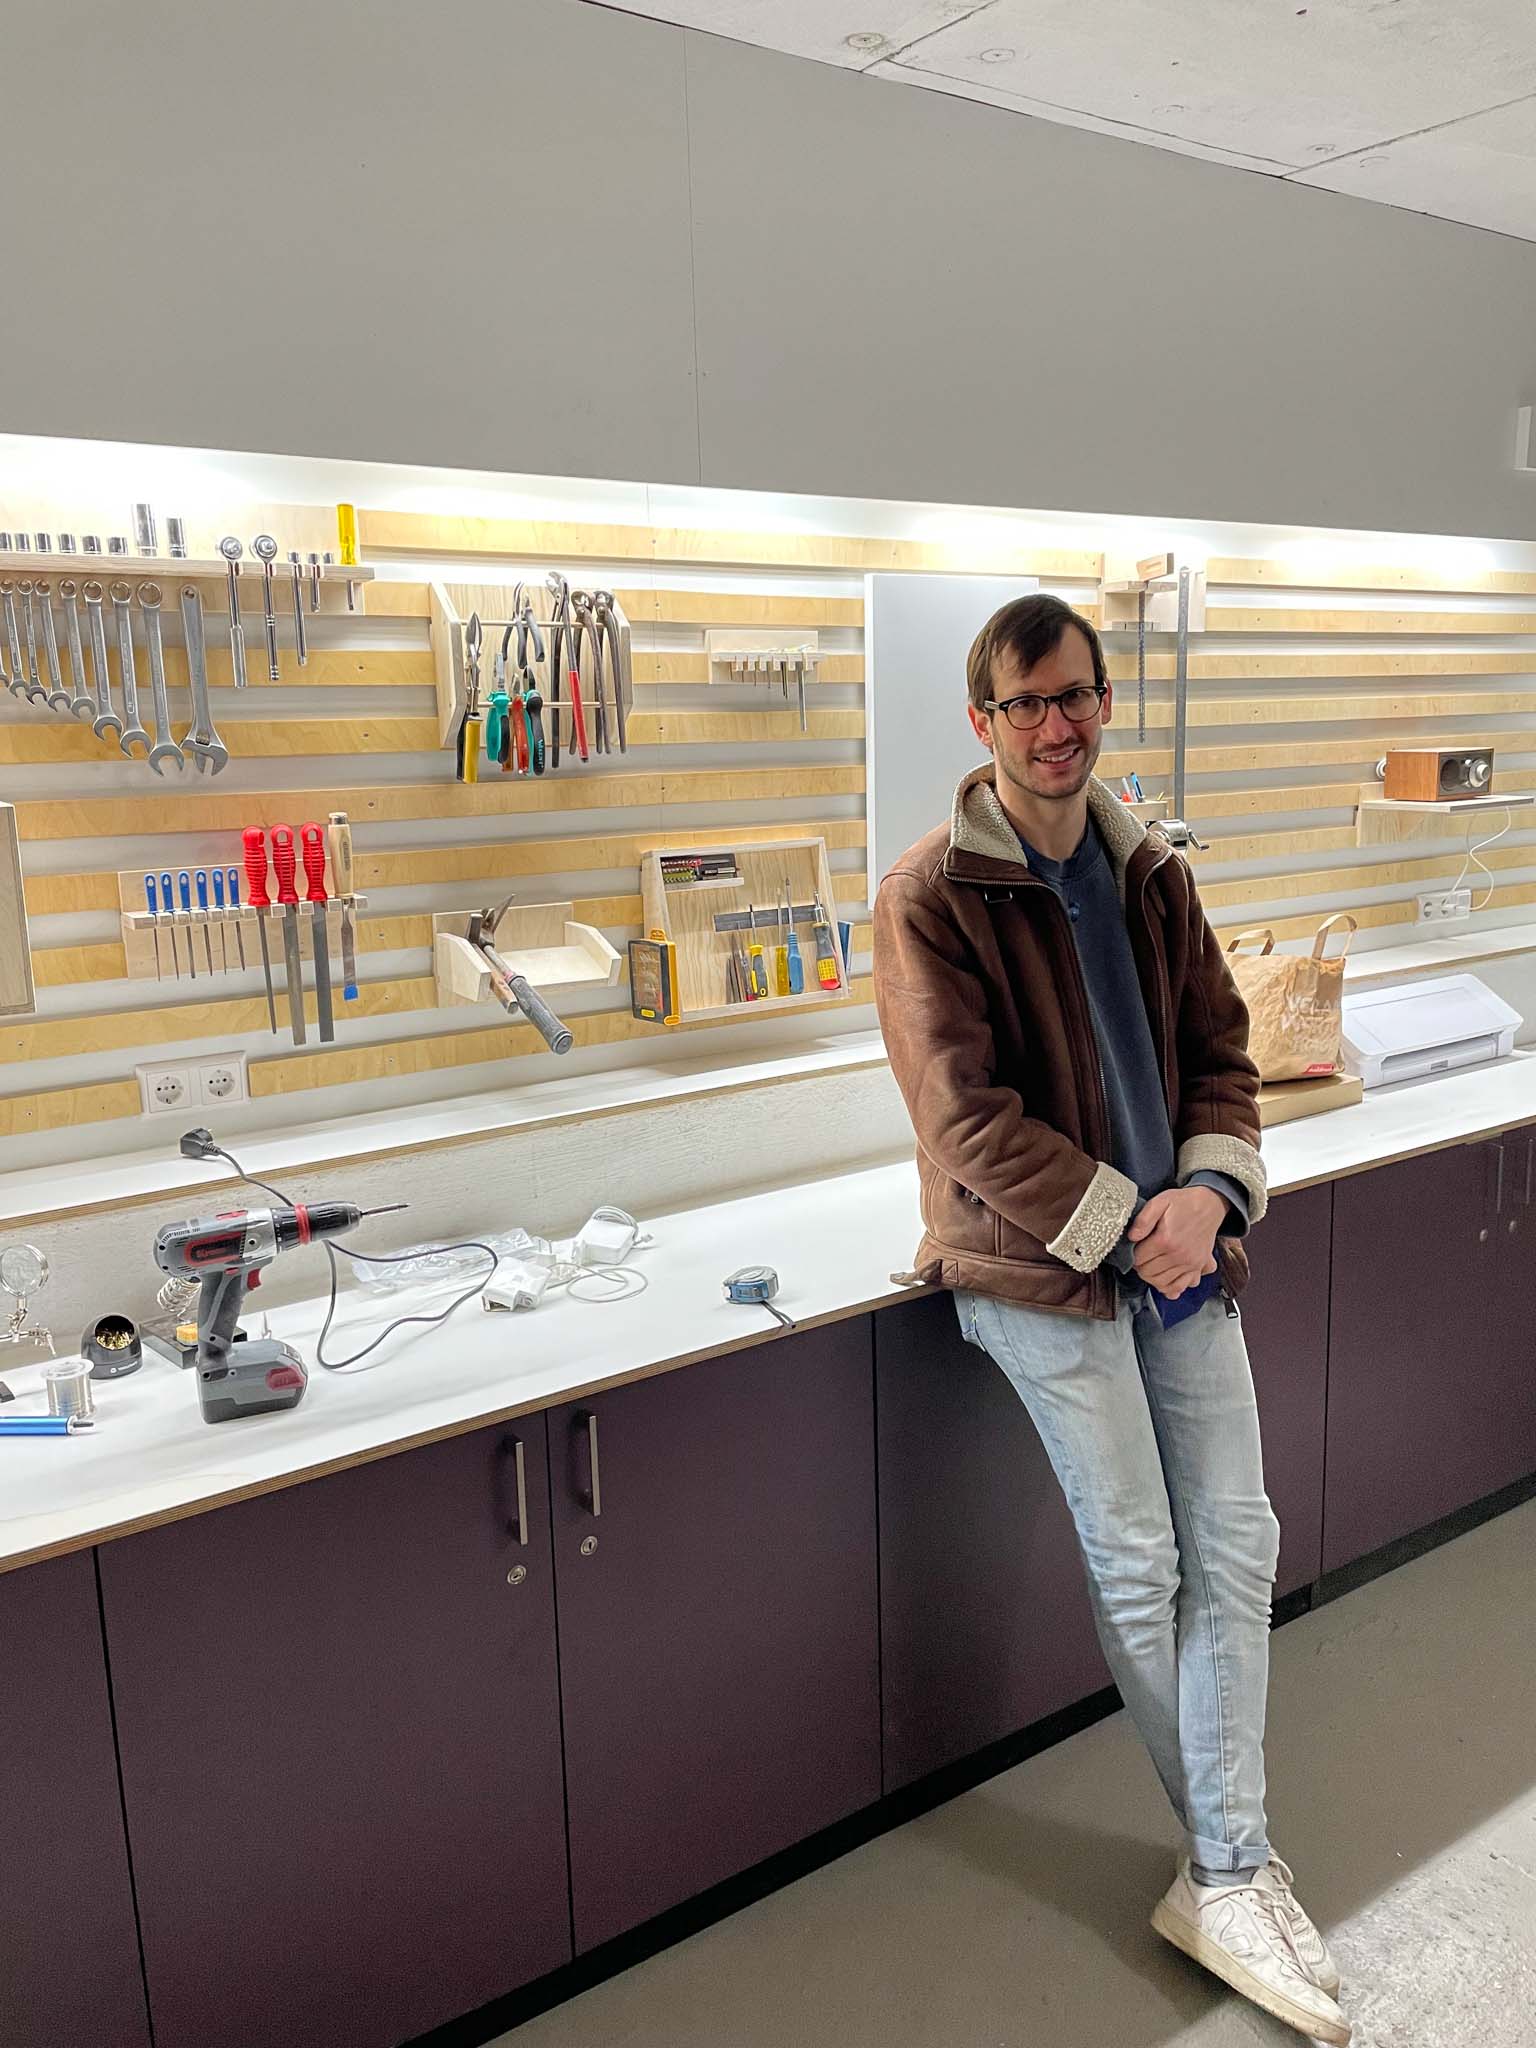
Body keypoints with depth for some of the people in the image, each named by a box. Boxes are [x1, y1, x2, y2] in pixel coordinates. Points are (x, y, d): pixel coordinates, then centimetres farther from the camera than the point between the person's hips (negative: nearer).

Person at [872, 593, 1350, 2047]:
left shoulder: (1152, 875, 9)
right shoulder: (930, 895, -10)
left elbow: (1220, 1051, 10)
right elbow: (969, 1119, -16)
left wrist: (1208, 1191, -8)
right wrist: (1123, 1225, -15)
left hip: (1176, 1244, 6)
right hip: (1037, 1261, -6)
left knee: (1236, 1544, 4)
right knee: (1139, 1566, 2)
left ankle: (1226, 1882, 16)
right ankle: (1240, 1857, 23)